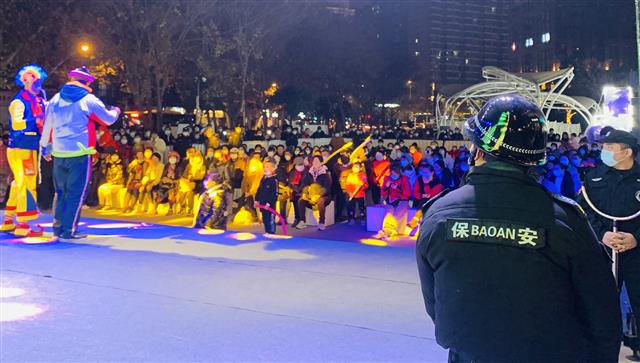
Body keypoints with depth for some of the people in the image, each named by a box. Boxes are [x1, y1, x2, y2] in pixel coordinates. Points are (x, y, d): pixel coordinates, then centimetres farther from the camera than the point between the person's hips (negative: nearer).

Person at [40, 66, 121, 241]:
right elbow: (109, 119, 6)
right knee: (76, 193, -1)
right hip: (80, 153, -5)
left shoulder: (56, 99, 8)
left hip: (59, 153, 5)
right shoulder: (89, 100, -4)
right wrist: (115, 111, 28)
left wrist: (45, 146, 27)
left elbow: (47, 125, 13)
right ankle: (68, 231, -2)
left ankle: (58, 227, 20)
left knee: (61, 192, 17)